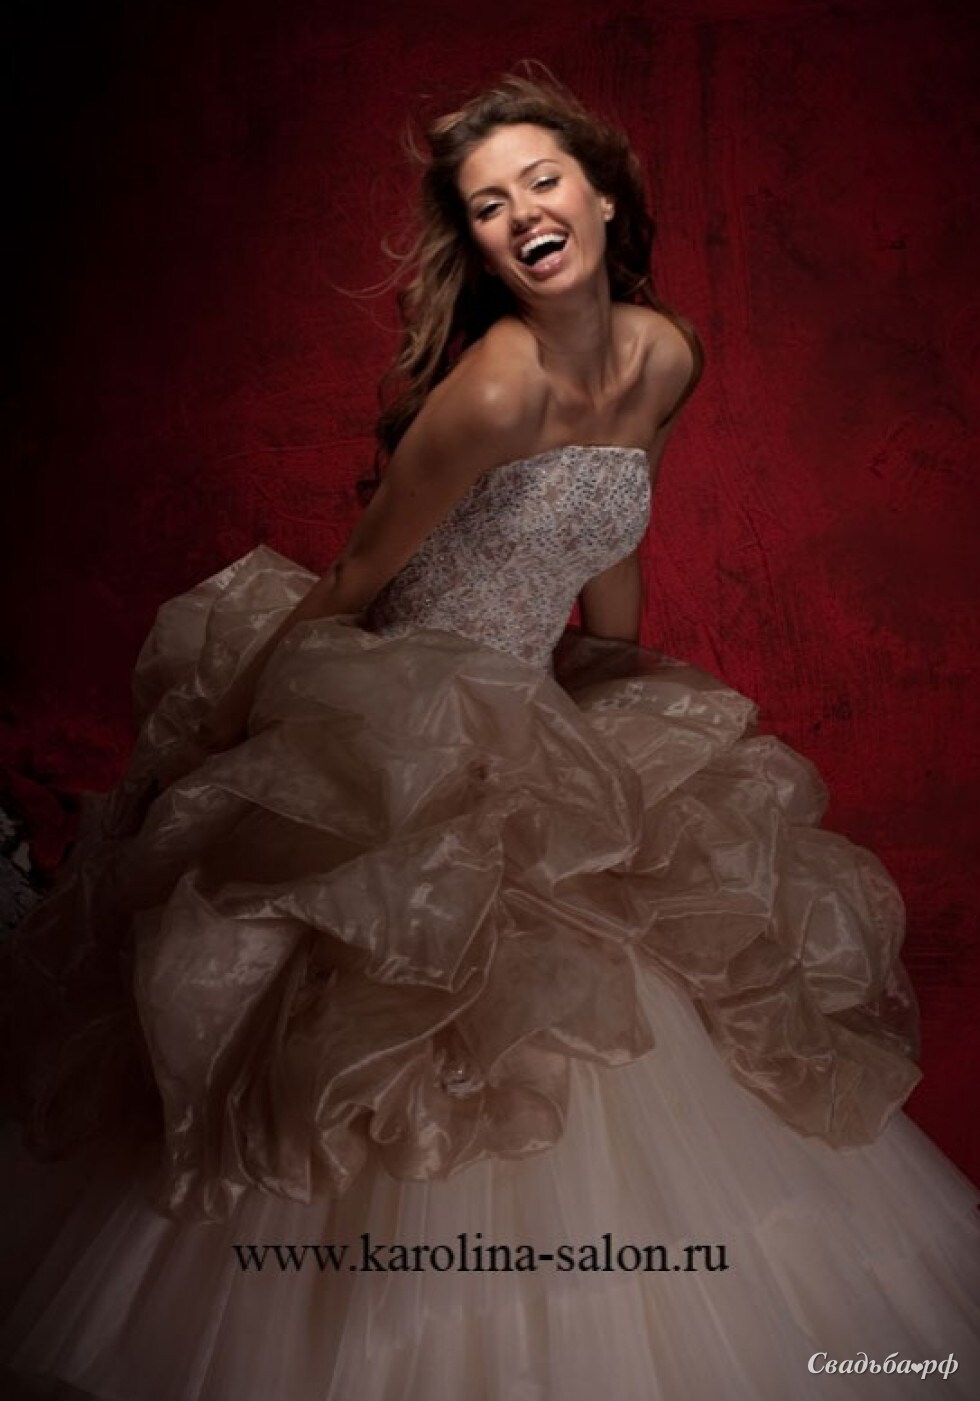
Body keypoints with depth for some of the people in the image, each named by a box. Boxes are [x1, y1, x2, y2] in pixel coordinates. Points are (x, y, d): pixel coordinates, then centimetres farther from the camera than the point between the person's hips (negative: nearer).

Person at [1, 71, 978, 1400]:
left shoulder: (665, 356, 0)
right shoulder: (493, 387, -22)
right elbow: (348, 584, -14)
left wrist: (628, 716, 21)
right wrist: (233, 727, -3)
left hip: (540, 730, 7)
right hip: (394, 736, -7)